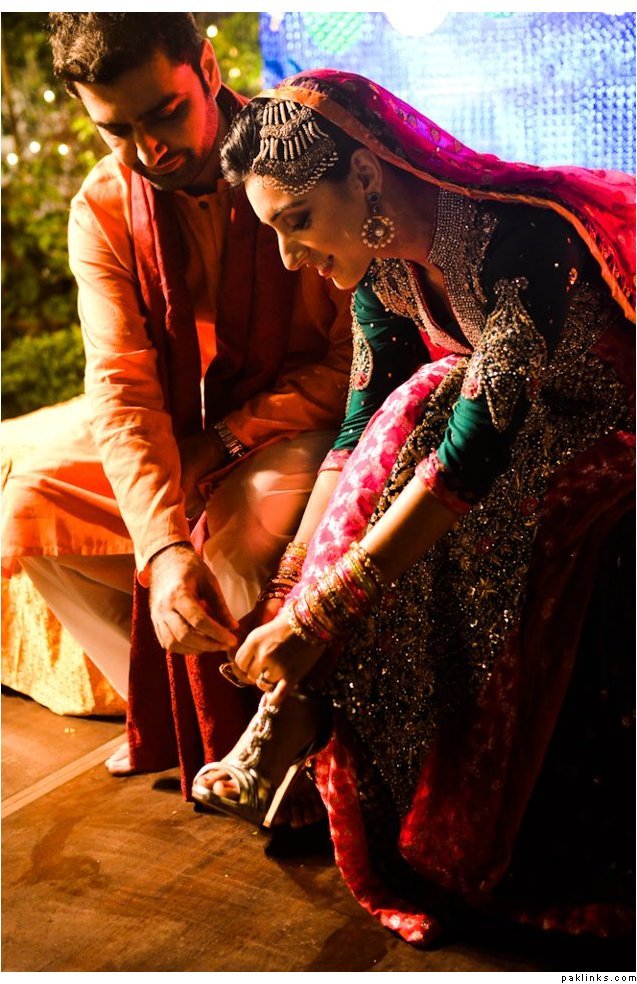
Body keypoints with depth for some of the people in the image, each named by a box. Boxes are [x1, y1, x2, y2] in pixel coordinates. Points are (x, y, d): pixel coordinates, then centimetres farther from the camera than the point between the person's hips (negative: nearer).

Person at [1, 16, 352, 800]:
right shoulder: (103, 210, -9)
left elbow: (358, 357, -16)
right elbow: (121, 385, -19)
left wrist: (223, 441, -22)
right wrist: (163, 545, -35)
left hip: (300, 423, -4)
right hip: (174, 431, 5)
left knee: (240, 542, -33)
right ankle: (174, 711, 6)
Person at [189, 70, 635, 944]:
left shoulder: (519, 238, -30)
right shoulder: (382, 270, -5)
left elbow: (478, 447, -34)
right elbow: (360, 436, -3)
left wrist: (313, 621, -33)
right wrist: (286, 598, -9)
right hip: (531, 454, 7)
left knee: (426, 413, -28)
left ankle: (297, 713, -18)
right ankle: (294, 720, -13)